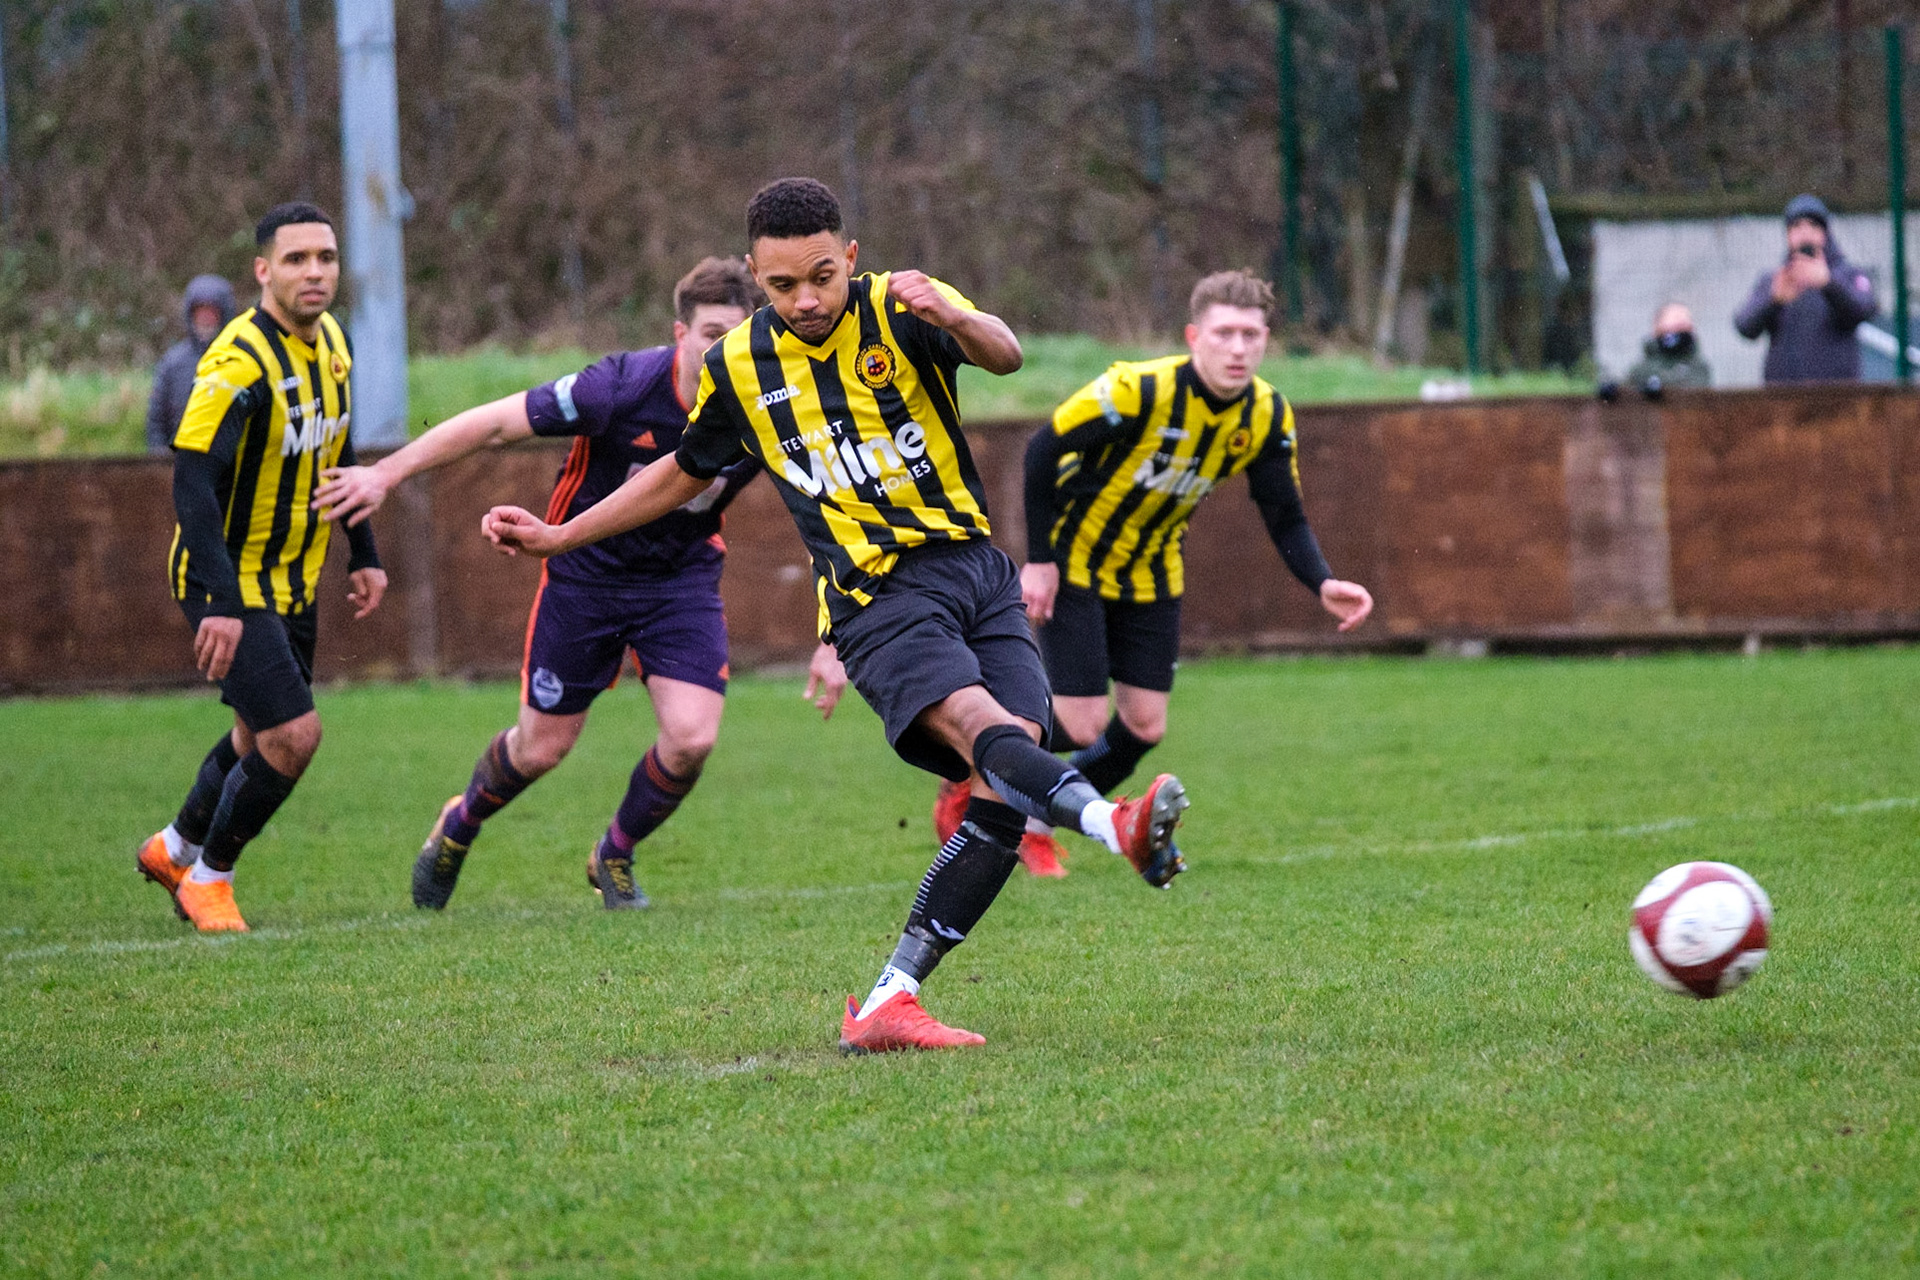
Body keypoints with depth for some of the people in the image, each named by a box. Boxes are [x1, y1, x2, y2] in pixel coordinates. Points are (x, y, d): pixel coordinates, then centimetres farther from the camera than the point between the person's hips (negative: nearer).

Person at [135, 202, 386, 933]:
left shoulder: (331, 342, 3)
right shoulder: (239, 362, -25)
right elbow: (192, 480, -29)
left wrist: (364, 556, 18)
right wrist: (222, 603, -36)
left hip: (291, 582, 8)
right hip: (230, 580, -8)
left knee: (263, 736, 17)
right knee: (293, 735, -14)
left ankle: (176, 847, 41)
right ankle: (207, 876, 7)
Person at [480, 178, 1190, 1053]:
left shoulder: (898, 310, 0)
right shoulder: (739, 367, 6)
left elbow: (1004, 355, -20)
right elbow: (684, 473, 26)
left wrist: (951, 315, -42)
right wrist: (557, 536, 26)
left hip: (977, 569, 2)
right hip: (878, 597, -1)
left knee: (1000, 800, -13)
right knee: (987, 730, -29)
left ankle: (885, 1008, -9)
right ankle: (1115, 825, -59)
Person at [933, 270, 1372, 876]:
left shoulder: (1268, 416, -12)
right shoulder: (1138, 390, -30)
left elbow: (1287, 521, -5)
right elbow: (1042, 451, -21)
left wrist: (1324, 585, -24)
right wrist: (1039, 560, -19)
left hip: (1152, 572, 6)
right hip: (1074, 563, -6)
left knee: (1144, 727, 3)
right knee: (1082, 725, -11)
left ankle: (1036, 822, 26)